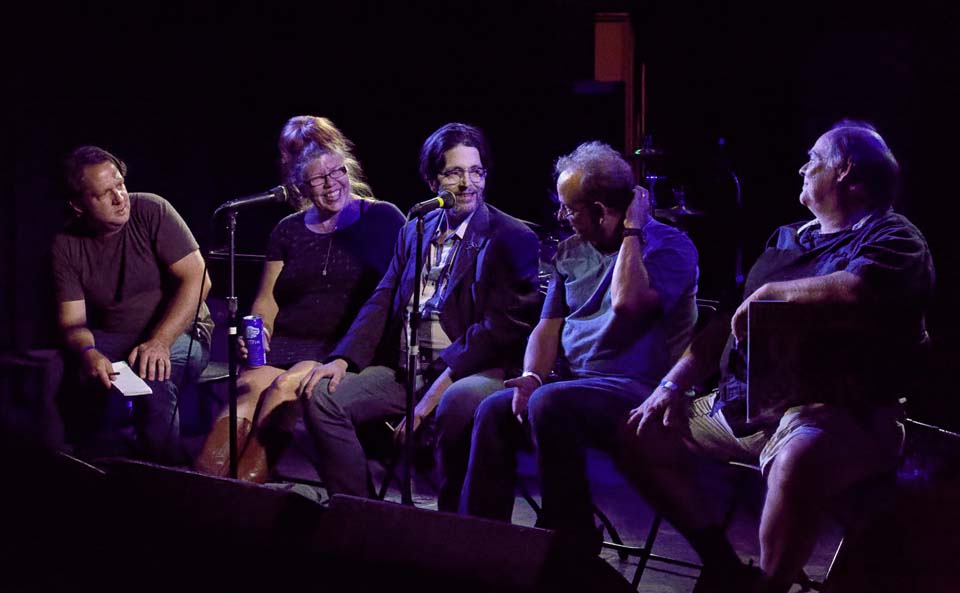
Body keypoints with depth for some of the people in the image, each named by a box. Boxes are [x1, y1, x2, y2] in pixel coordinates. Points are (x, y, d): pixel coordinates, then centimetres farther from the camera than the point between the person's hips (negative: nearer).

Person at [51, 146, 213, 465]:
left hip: (178, 333, -3)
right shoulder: (66, 246, -2)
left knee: (152, 374, -35)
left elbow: (197, 279, -16)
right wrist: (88, 353, -30)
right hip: (110, 342, 3)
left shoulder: (151, 211, -11)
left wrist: (159, 342, -26)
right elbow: (72, 321, -5)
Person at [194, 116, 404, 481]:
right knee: (249, 388, -29)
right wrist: (256, 335, -2)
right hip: (287, 344, 3)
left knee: (285, 387, -32)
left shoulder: (383, 219, 8)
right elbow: (267, 301, 21)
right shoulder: (289, 230, 20)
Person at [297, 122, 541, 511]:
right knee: (322, 394, -11)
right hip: (403, 370, 6)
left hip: (472, 372, -6)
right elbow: (382, 302, 14)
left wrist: (442, 383, -21)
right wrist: (344, 358, -4)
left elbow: (503, 324, -12)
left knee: (458, 403, -38)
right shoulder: (414, 232, 18)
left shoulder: (513, 239, -1)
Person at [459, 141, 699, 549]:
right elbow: (548, 326, 13)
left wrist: (632, 229, -12)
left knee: (550, 405, -33)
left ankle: (570, 541, -22)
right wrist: (531, 376, -7)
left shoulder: (671, 247, -5)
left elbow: (626, 303, -23)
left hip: (637, 390, -6)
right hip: (572, 384, 7)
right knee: (494, 410, -19)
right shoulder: (570, 252, 18)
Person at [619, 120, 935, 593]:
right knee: (643, 435, 9)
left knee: (798, 461, -41)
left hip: (836, 411, -9)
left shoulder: (890, 237, -3)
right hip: (740, 404, 9)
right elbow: (727, 323, 22)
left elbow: (857, 291, -27)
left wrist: (769, 292, -12)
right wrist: (672, 385, 9)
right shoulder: (788, 239, 22)